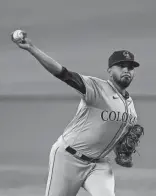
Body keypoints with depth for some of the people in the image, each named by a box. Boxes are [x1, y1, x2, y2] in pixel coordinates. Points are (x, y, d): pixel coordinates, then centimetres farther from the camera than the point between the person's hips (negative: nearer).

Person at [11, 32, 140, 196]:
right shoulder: (96, 87, -15)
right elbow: (64, 74, -28)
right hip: (69, 158, -5)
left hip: (99, 164, 5)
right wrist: (32, 49, -41)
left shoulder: (130, 103, 8)